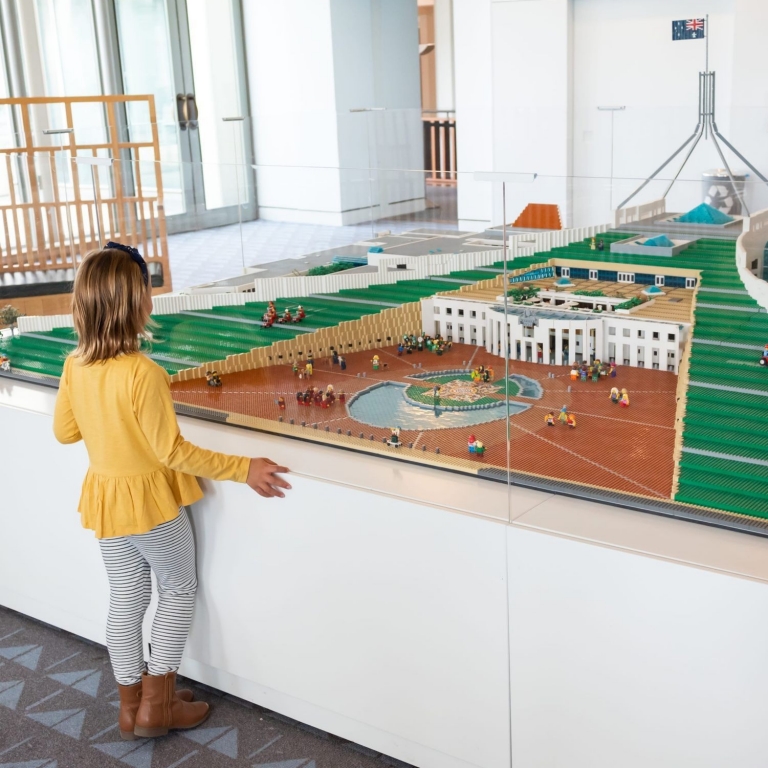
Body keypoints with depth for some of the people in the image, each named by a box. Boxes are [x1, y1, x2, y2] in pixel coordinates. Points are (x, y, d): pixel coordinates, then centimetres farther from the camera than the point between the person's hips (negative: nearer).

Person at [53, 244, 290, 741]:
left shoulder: (75, 367, -7)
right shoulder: (142, 374, -28)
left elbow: (65, 432, 5)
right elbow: (172, 452, -24)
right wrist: (244, 469, -20)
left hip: (106, 497, 6)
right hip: (152, 499, -6)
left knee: (126, 599, 19)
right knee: (180, 591, 15)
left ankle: (132, 706, 32)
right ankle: (157, 705, 22)